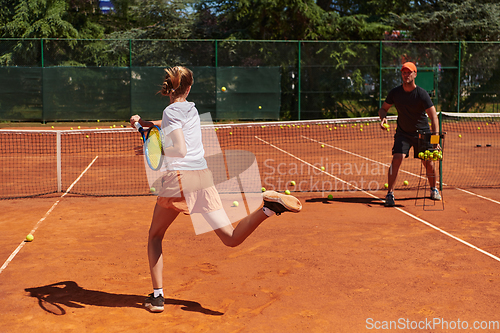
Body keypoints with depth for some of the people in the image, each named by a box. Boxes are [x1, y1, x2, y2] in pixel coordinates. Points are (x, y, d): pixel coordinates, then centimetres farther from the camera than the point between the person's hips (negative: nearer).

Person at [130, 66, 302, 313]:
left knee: (155, 236, 17)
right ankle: (268, 207, -25)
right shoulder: (191, 109, 18)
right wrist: (143, 123, 25)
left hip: (179, 177, -5)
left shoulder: (171, 111, -4)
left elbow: (180, 150, -15)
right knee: (232, 238, -2)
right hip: (203, 175, 6)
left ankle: (157, 296, 13)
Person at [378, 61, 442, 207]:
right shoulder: (395, 92, -8)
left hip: (422, 132, -1)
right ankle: (390, 194, -13)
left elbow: (433, 116, -21)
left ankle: (433, 189, 27)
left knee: (429, 163, -1)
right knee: (396, 159, -18)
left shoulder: (422, 94, -17)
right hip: (403, 132, 1)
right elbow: (383, 108, 6)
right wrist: (383, 117, -19)